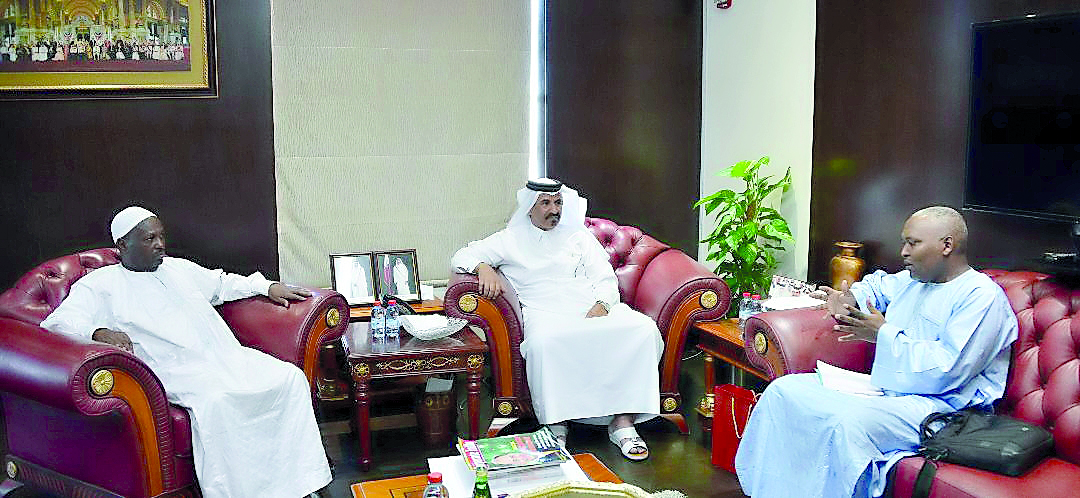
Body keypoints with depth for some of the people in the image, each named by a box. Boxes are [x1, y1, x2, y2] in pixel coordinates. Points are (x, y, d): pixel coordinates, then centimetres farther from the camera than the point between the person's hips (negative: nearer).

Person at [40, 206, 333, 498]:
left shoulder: (178, 268, 27)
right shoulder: (99, 284, 8)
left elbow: (223, 283, 38)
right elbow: (59, 321, -6)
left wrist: (268, 286, 24)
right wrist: (99, 332, -28)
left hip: (228, 355, 7)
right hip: (177, 370, -7)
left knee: (290, 377, -15)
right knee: (216, 399, -39)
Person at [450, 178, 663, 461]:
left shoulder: (579, 236, 23)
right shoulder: (511, 240, 18)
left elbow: (606, 279, 15)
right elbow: (462, 257, 11)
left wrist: (601, 305, -8)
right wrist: (483, 267, -13)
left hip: (594, 308, 3)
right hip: (545, 313, -2)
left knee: (643, 329, -27)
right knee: (543, 342, -40)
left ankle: (622, 421, -28)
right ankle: (555, 427, -29)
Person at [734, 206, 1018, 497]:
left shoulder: (982, 296, -10)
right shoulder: (913, 280, 17)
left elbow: (947, 371, -21)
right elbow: (879, 285, 42)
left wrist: (883, 334, -15)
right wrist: (852, 299, 17)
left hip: (938, 403, -9)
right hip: (883, 386, 9)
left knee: (849, 422, -38)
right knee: (784, 390, -3)